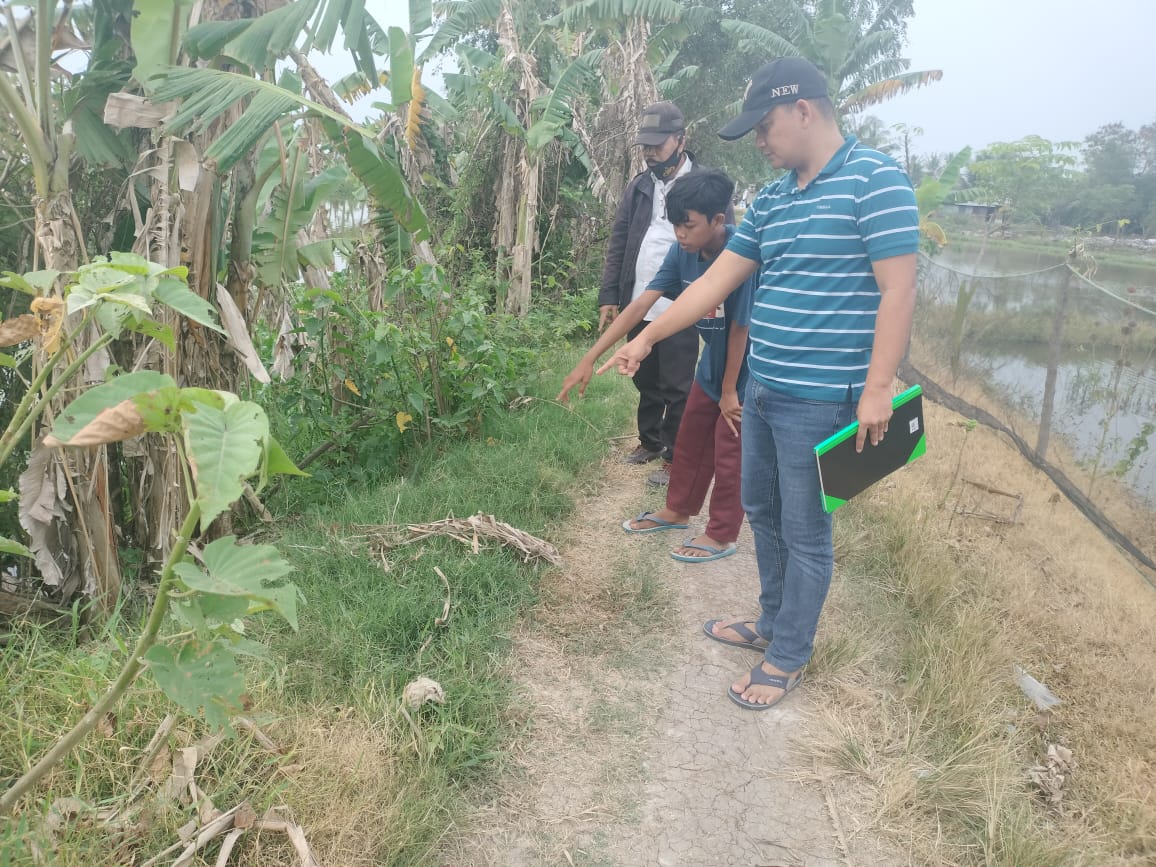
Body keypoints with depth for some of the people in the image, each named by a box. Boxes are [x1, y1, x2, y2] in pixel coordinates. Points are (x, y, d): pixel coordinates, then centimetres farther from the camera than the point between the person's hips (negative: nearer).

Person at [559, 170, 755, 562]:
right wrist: (590, 358, -19)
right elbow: (640, 305, -15)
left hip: (746, 367, -7)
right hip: (714, 359, 7)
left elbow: (739, 328, -24)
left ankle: (722, 535, 19)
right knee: (690, 437, 17)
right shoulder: (683, 252, -13)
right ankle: (677, 510, 37)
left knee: (728, 450, 3)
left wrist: (730, 390, -14)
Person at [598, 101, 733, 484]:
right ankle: (649, 441, 36)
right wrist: (609, 297, 4)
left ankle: (675, 457, 17)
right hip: (639, 306, 5)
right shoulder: (638, 186, 8)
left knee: (677, 388, 4)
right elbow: (617, 244, 10)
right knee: (646, 381, 18)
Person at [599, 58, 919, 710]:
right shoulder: (772, 199, 12)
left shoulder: (874, 179, -11)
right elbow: (716, 281, 14)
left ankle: (789, 658, 21)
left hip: (819, 399, -8)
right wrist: (646, 339, 14)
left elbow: (898, 289, -16)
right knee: (762, 513, 19)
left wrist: (878, 389, -20)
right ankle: (774, 623, 38)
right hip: (762, 390, 8)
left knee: (805, 532, 5)